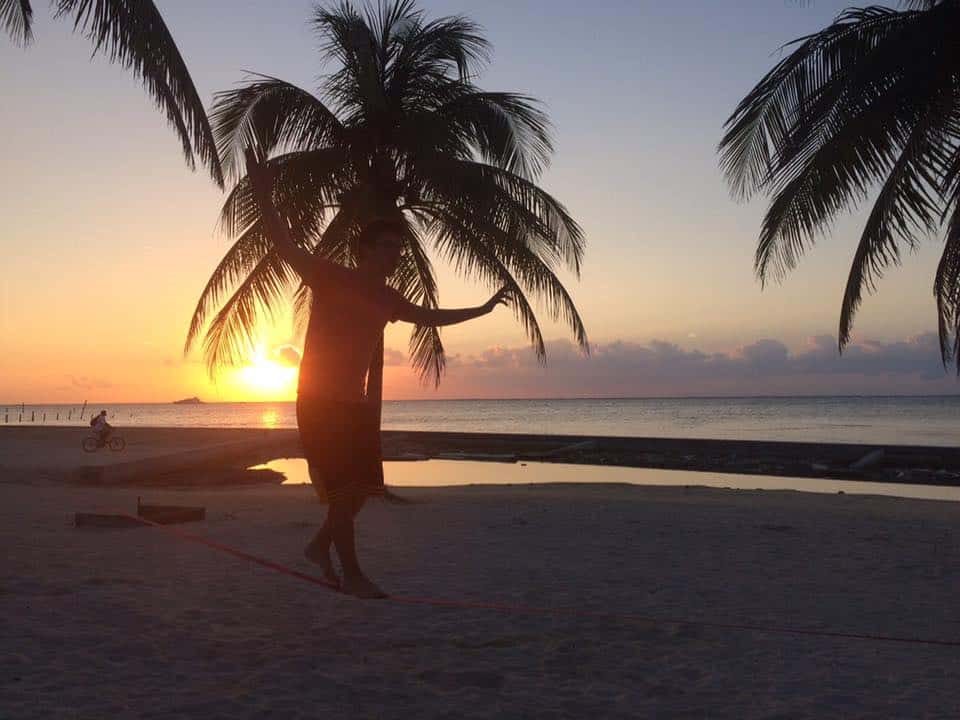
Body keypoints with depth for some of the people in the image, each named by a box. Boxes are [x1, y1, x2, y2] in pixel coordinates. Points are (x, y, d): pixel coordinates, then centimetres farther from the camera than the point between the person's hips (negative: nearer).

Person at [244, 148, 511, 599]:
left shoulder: (387, 300, 11)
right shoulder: (331, 278, -10)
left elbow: (429, 316, 27)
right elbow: (286, 248, -23)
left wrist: (482, 309, 34)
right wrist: (264, 200, -38)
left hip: (354, 404, 8)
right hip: (319, 402, -8)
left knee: (364, 486, 10)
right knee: (342, 489, -8)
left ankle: (321, 546, 28)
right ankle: (351, 574, 1)